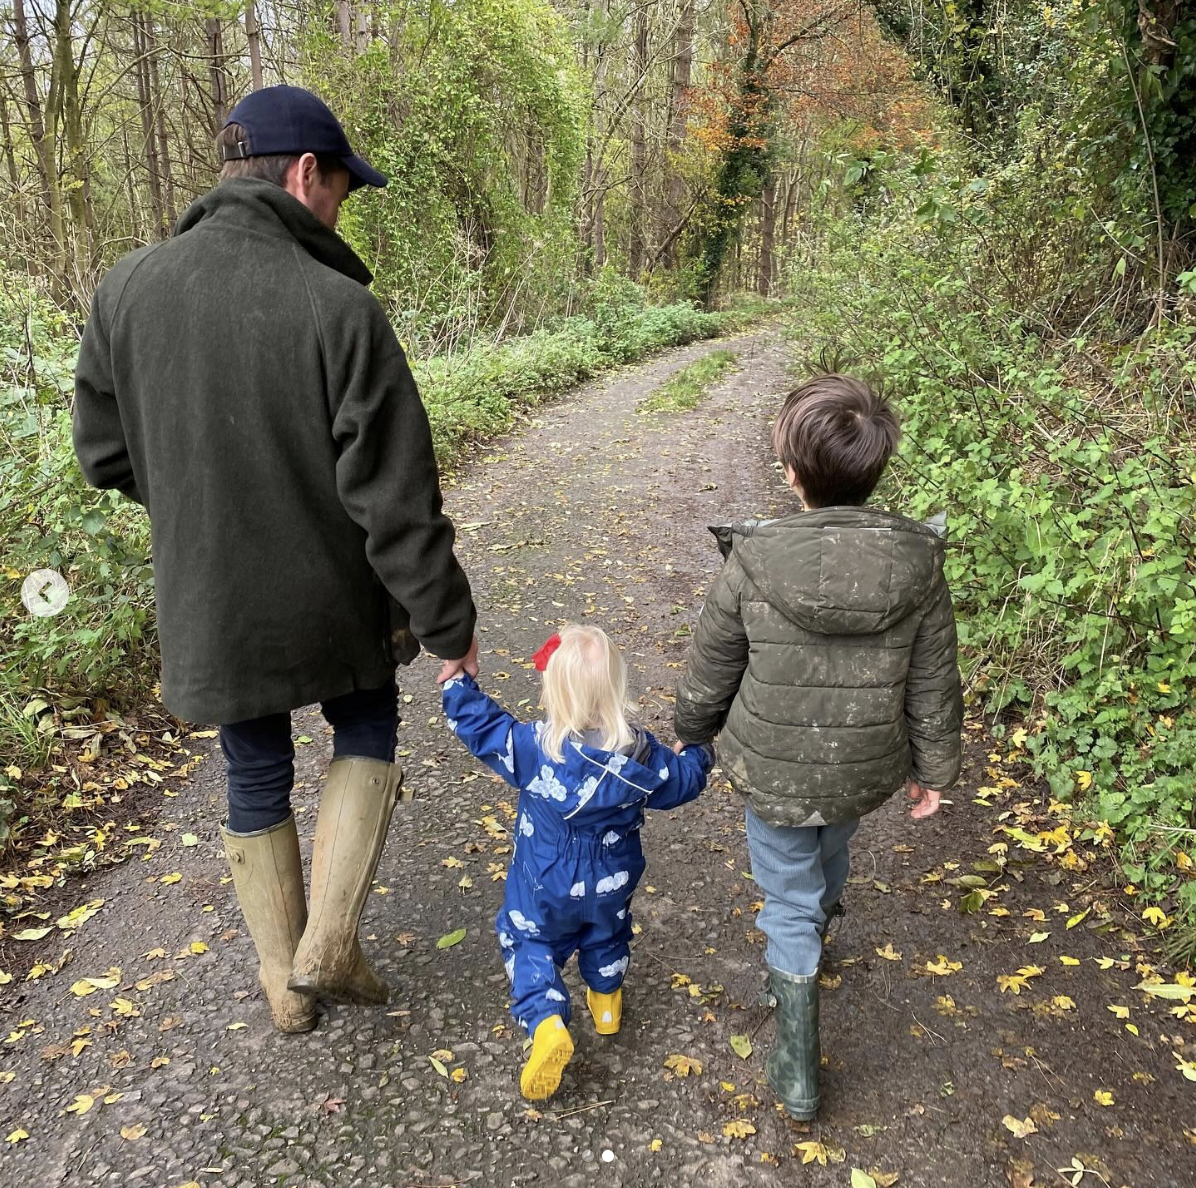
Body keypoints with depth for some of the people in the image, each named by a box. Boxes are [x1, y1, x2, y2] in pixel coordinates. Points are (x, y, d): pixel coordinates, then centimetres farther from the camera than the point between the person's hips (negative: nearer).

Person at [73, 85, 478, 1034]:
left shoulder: (128, 290, -7)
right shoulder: (340, 309, -20)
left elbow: (107, 454, 2)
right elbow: (397, 500, -20)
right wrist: (449, 624, -9)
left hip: (210, 608, 3)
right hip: (333, 601, -3)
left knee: (257, 779, 21)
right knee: (366, 733, 25)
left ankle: (287, 984, 36)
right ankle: (328, 945, 17)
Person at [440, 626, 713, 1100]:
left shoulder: (531, 746, -28)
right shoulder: (640, 753, -21)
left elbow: (480, 726, -14)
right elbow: (681, 781, -4)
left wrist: (457, 681, 2)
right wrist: (700, 753, 18)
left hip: (544, 887, -2)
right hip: (611, 883, 2)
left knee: (528, 944, 19)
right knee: (606, 938, 30)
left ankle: (547, 1024, 0)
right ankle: (606, 1003, 51)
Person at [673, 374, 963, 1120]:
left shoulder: (754, 564, -23)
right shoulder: (918, 564, -17)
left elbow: (710, 678, -10)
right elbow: (934, 688, -6)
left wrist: (691, 737, 10)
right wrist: (935, 769, 10)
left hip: (773, 772, -3)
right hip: (866, 771, 3)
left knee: (790, 904, 16)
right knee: (830, 856, 34)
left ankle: (797, 1071, 25)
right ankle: (818, 924, 65)